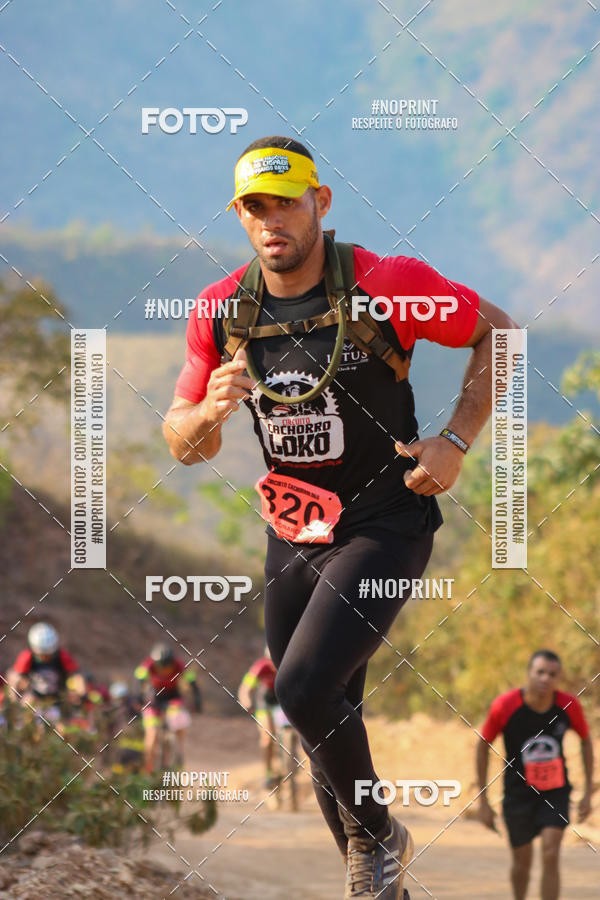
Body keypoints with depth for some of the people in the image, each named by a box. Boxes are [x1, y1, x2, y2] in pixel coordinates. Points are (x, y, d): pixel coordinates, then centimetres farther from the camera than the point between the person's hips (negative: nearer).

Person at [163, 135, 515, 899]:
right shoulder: (221, 311, -4)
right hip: (293, 537, 5)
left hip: (386, 527, -5)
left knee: (304, 691, -22)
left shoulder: (386, 285, -16)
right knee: (325, 723, 10)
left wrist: (456, 442, -10)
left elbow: (500, 333, -2)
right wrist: (209, 411, -20)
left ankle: (377, 836, 2)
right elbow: (183, 447, 3)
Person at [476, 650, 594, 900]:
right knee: (522, 862, 9)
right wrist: (483, 801, -3)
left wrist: (588, 792, 4)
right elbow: (483, 746, -5)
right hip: (518, 793, 0)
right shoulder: (504, 706, -19)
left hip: (555, 792, 0)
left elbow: (586, 740, 6)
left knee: (550, 856, -15)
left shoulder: (569, 706, -14)